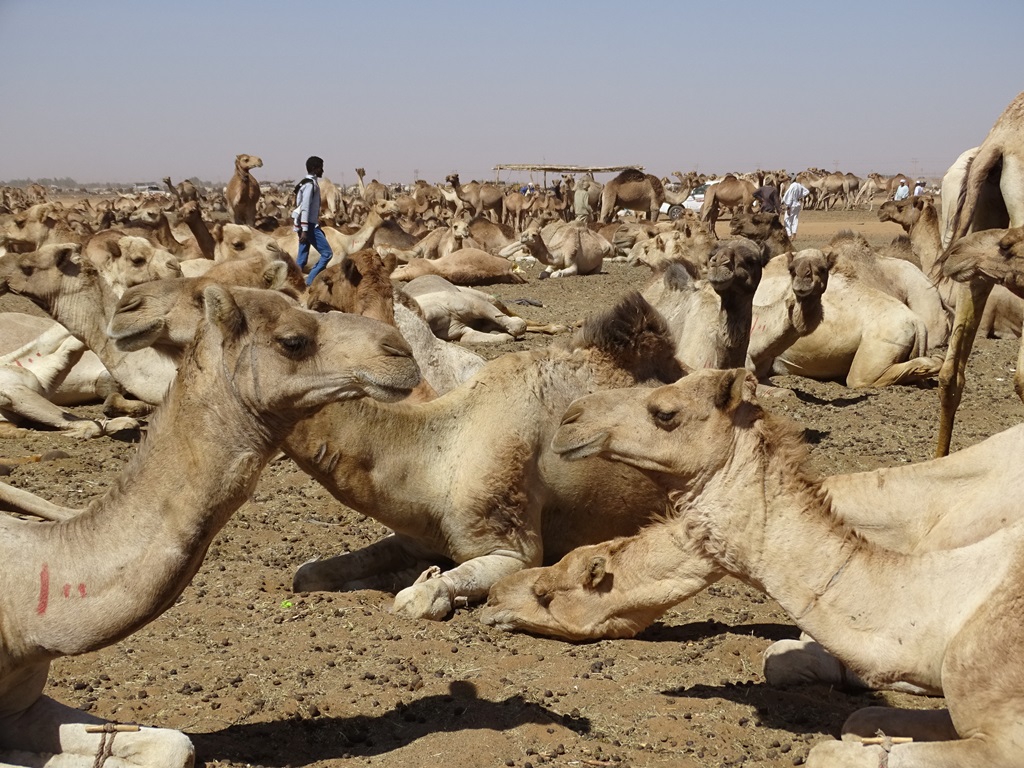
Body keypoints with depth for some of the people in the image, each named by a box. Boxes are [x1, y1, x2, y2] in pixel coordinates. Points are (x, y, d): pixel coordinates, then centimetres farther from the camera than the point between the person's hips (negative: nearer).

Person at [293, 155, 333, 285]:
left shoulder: (307, 183, 18)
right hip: (309, 226, -10)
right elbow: (305, 208, -20)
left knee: (302, 259, 7)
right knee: (327, 253, -7)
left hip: (306, 226, 10)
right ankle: (310, 282, -10)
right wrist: (304, 230, -24)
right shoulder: (310, 184, -13)